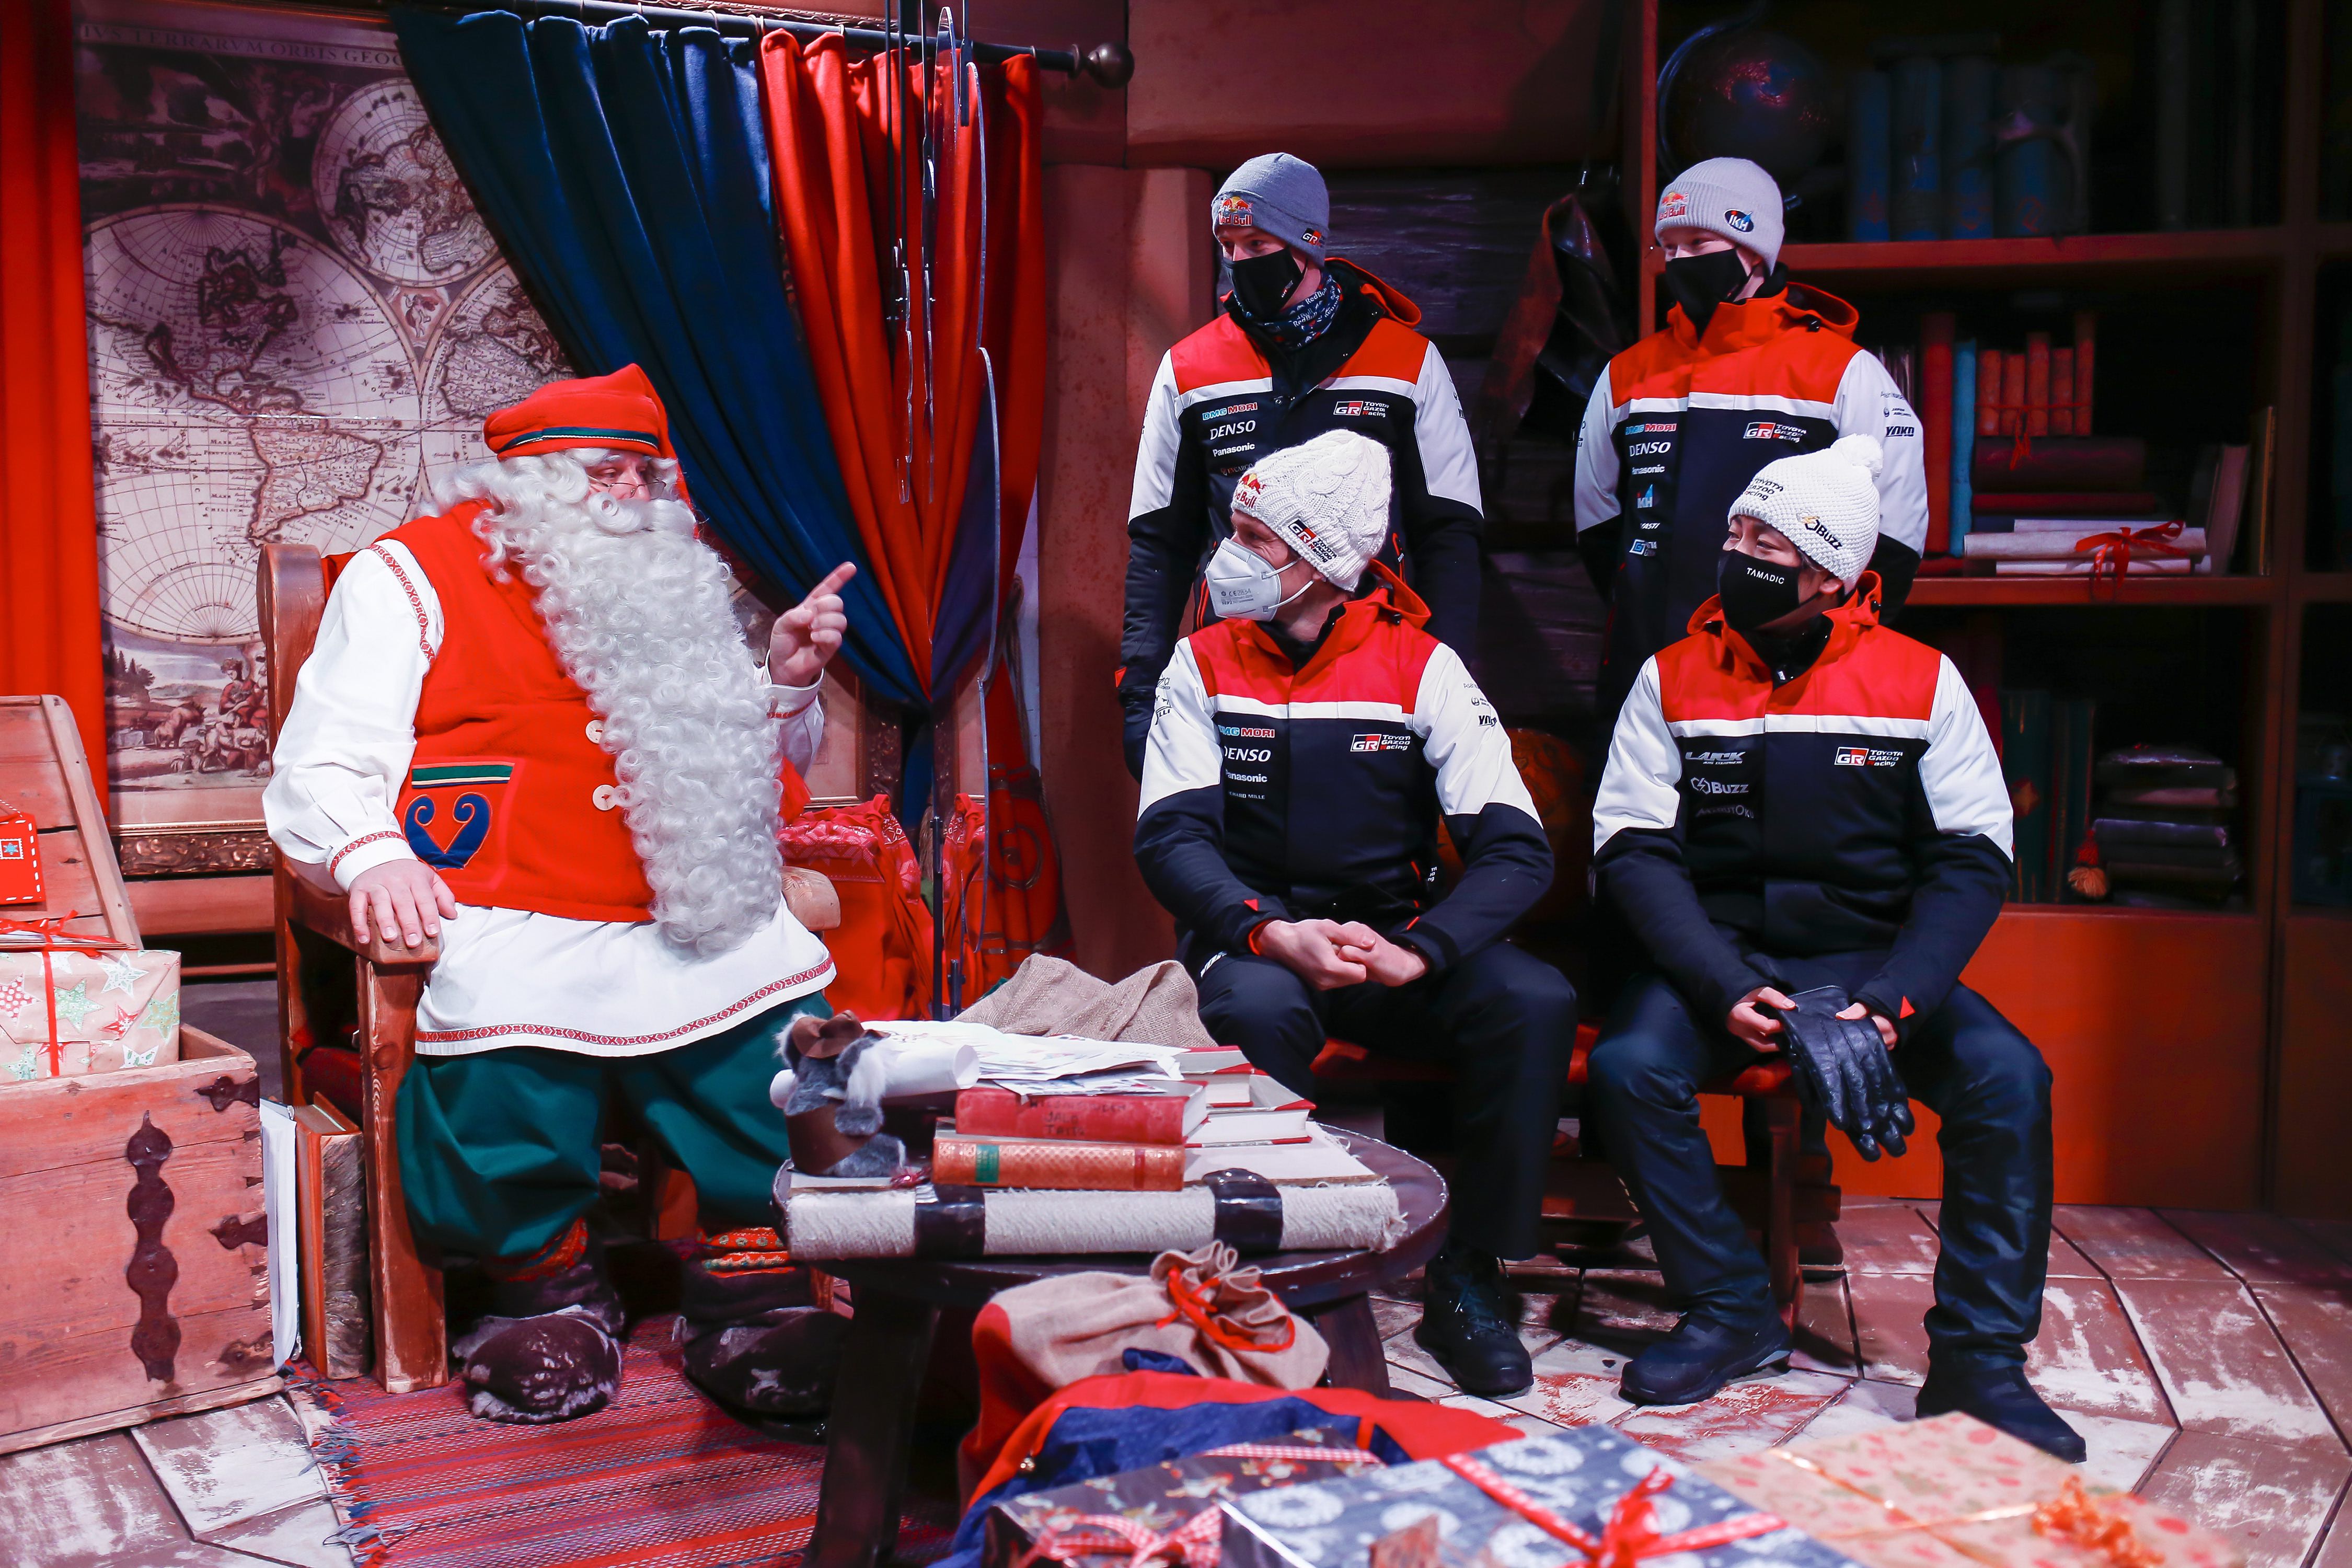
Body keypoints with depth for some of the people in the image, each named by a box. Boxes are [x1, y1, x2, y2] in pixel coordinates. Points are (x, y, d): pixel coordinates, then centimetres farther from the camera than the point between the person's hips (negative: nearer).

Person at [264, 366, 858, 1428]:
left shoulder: (672, 591, 24)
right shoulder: (411, 575, 10)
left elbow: (745, 776, 28)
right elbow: (324, 766, 2)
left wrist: (786, 681, 8)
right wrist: (372, 857, -20)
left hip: (670, 921, 4)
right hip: (503, 917, -4)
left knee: (785, 990, -21)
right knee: (502, 1032, -33)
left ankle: (747, 1265, -4)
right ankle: (545, 1274, -5)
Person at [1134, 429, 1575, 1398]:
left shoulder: (1422, 667, -1)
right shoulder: (1205, 664, 2)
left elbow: (1515, 849, -9)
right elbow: (1170, 836, -8)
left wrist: (1419, 951, -27)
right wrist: (1273, 933, -27)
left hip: (1389, 939, 1)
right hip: (1251, 936, -1)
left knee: (1535, 1001, -25)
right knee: (1258, 1010, -36)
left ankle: (1467, 1280, -9)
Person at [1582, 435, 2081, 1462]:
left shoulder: (1922, 682, 2)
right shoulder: (1674, 679, 2)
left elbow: (1972, 858, -1)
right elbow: (1633, 850, -4)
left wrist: (1893, 999, -18)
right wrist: (1723, 988, -19)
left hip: (1872, 957, 0)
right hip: (1718, 959, 0)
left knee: (2008, 1077, -24)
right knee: (1627, 1067, -28)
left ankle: (1979, 1359, -10)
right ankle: (1731, 1312, -8)